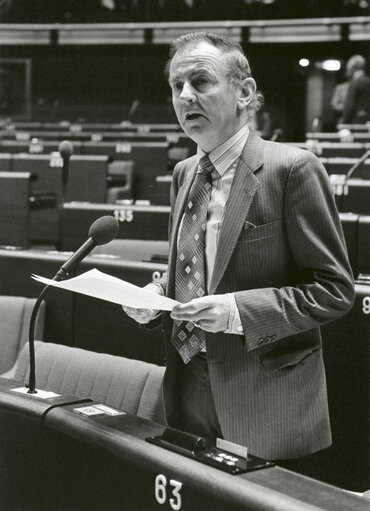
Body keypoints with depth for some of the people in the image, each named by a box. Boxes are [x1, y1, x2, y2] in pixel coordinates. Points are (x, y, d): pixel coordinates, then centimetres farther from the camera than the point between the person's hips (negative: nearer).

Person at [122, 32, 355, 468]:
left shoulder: (292, 169, -12)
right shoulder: (184, 174, 11)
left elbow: (334, 289, -12)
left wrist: (239, 310, -22)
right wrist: (157, 294, -1)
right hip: (189, 393, 6)